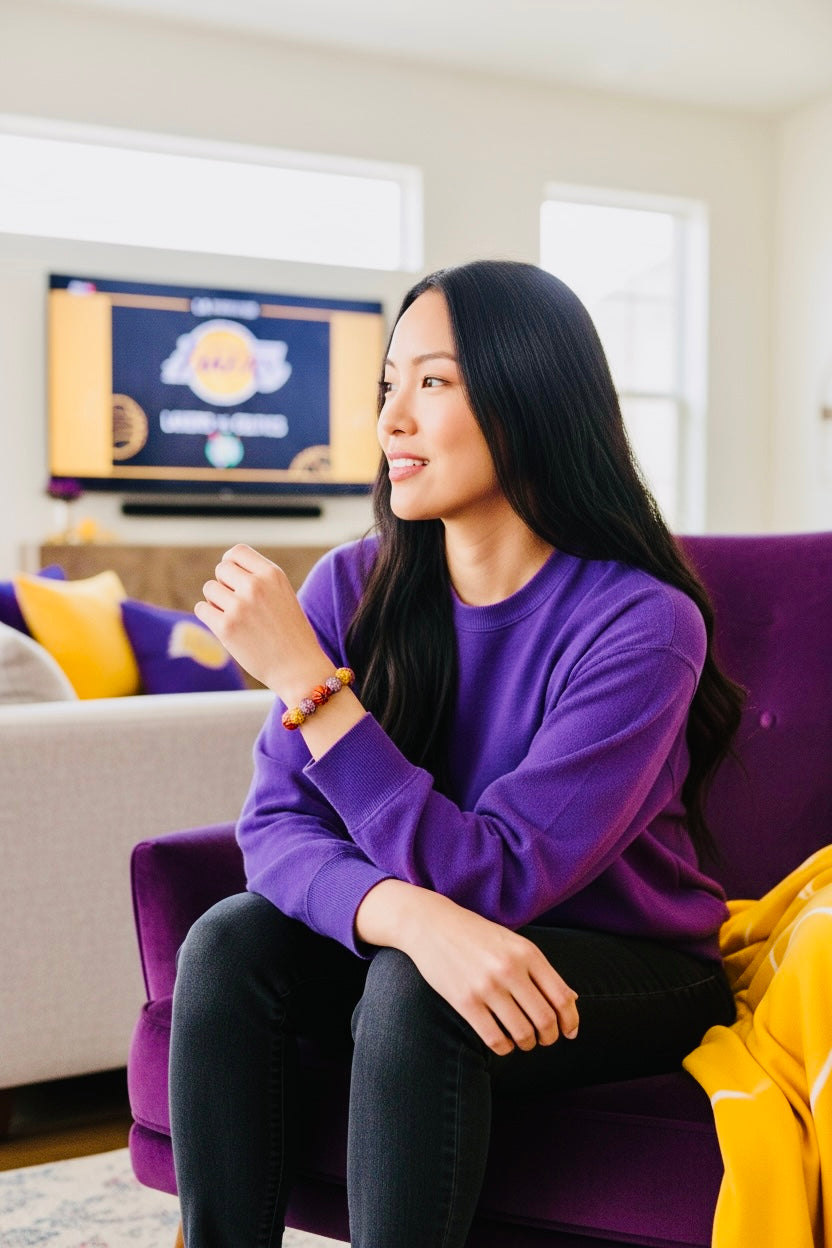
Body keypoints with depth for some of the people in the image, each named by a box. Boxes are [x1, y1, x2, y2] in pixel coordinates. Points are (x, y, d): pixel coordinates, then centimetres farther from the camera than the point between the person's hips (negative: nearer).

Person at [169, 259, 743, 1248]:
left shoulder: (643, 622, -22)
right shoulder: (353, 588, -7)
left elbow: (488, 879, -26)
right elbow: (277, 824, -13)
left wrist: (301, 674, -29)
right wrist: (409, 913, -36)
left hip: (626, 971, -4)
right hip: (427, 948, 4)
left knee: (413, 994, -32)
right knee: (230, 943, -22)